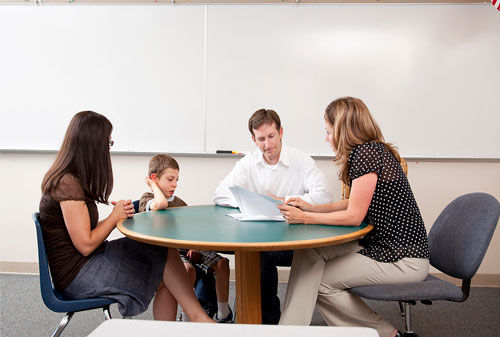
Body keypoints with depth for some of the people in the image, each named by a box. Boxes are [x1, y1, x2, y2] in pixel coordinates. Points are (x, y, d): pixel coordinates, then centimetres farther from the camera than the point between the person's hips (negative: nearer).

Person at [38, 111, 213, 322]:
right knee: (165, 254, -12)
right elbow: (86, 245, -20)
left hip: (83, 265, 9)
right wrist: (115, 216, -6)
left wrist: (117, 216, -4)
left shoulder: (71, 179, 11)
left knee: (164, 280, -4)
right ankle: (197, 317, 0)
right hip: (76, 275, -9)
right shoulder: (68, 185, -19)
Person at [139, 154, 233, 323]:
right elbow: (160, 204, -26)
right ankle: (187, 315, -16)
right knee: (188, 269, -35)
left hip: (185, 247, 6)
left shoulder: (179, 202, 21)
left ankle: (223, 314, -2)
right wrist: (154, 186, -6)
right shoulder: (146, 199, 0)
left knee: (222, 263, -13)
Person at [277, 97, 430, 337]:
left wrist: (305, 217, -12)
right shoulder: (369, 151, 10)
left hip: (403, 259, -9)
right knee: (308, 252, -3)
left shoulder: (367, 153, -19)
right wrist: (310, 207, 8)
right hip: (379, 243, 9)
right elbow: (355, 204, 14)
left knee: (320, 282, -5)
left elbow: (354, 216, -19)